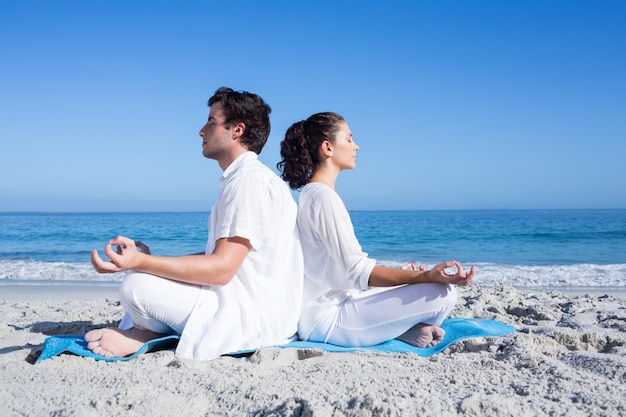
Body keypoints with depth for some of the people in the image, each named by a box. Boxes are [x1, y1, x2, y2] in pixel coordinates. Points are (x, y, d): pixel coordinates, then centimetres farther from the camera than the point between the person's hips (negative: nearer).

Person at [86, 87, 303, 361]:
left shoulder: (251, 181, -16)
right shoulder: (239, 179, 18)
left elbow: (222, 268, -23)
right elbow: (218, 256, 16)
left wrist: (141, 262, -27)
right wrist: (147, 260, 8)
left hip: (257, 317, -11)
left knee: (137, 286, -21)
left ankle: (147, 335, 5)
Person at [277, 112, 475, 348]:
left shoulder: (309, 195, 14)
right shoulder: (323, 196, -17)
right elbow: (358, 272, -23)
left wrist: (406, 274, 22)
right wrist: (429, 277, -30)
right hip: (326, 319, -10)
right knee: (442, 294, -18)